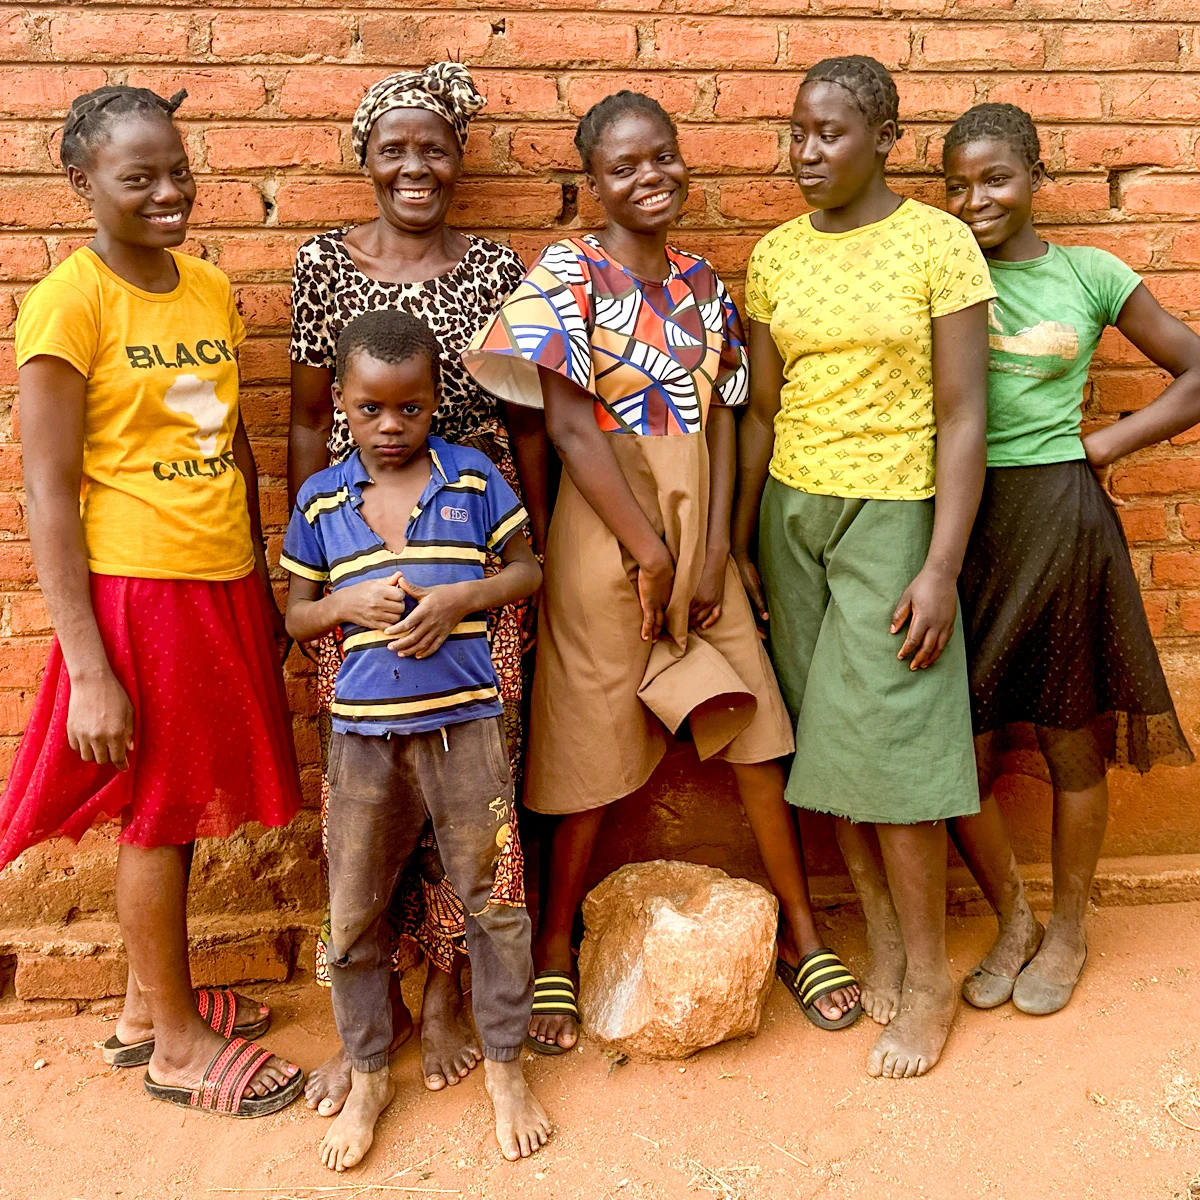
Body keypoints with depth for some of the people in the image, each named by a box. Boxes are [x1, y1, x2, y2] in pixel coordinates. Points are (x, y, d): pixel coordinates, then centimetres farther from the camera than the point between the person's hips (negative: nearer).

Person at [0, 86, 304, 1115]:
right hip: (137, 590, -6)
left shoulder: (209, 288, 8)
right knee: (155, 810, 7)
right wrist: (87, 670, -17)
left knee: (180, 800, 17)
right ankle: (178, 1044, 25)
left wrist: (263, 587, 16)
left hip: (224, 584, 6)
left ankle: (150, 1003, 36)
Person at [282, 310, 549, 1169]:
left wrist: (461, 597, -12)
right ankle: (368, 1076, 29)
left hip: (466, 720, -1)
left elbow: (528, 569, 6)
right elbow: (294, 615, 10)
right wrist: (348, 603, -11)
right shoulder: (320, 500, 4)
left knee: (493, 898, 6)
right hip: (364, 729, 2)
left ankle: (505, 1066, 26)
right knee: (353, 912, 8)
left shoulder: (475, 478, 1)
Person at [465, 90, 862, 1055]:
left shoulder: (704, 282, 10)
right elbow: (571, 427, -13)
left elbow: (721, 419, 6)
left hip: (697, 526, 5)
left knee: (754, 726, 7)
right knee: (595, 747, 3)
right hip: (605, 529, -5)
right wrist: (649, 552, -13)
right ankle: (554, 949, 22)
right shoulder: (568, 274, -7)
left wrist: (713, 551, -4)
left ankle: (801, 932, 24)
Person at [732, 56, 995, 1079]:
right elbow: (762, 411, 11)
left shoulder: (938, 243, -6)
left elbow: (962, 414, -8)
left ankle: (930, 974, 14)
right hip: (790, 512, 5)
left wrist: (942, 567, -14)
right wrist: (739, 544, 9)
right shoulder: (774, 255, 8)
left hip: (891, 515, -4)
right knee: (824, 736, 6)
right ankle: (882, 935, 24)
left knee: (888, 745, -4)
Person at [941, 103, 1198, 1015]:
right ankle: (1012, 922, 27)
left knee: (1070, 738, 9)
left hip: (1057, 515, -1)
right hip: (956, 518, 2)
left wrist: (1107, 444, -2)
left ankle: (1068, 930, 31)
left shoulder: (1089, 275, 3)